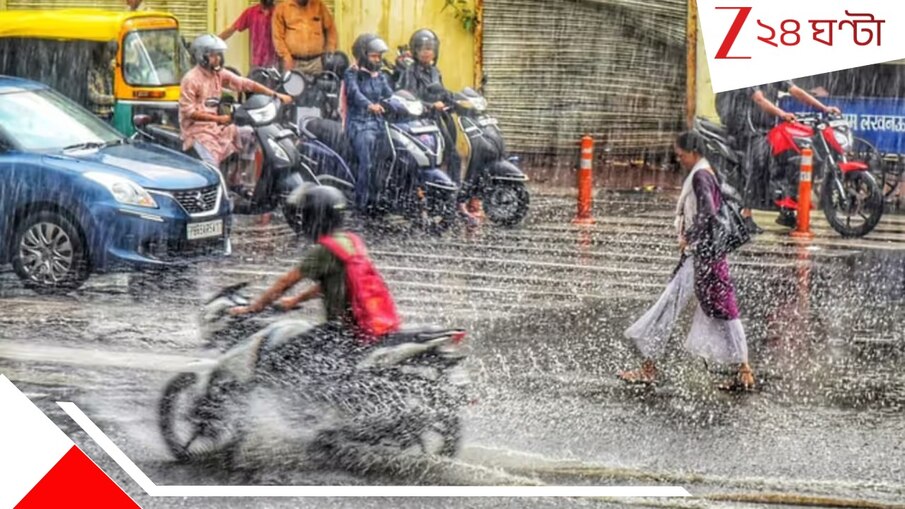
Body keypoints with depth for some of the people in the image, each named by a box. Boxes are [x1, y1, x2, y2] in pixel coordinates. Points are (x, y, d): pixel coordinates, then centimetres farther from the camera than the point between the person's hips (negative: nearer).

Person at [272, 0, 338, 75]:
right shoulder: (282, 8, 1)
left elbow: (330, 28, 12)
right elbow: (277, 36, -2)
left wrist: (331, 53, 3)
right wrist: (286, 57, -9)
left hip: (317, 61, 2)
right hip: (294, 62, -2)